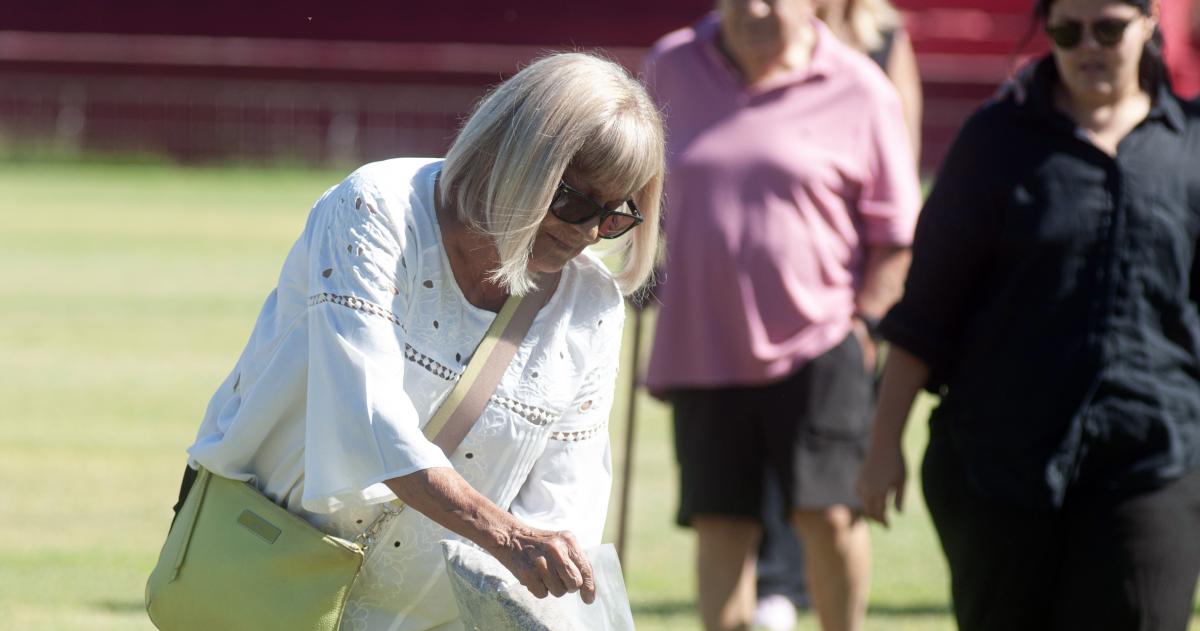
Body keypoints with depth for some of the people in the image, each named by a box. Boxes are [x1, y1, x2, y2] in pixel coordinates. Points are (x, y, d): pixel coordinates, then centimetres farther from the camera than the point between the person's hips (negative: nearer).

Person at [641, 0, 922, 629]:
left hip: (817, 345, -3)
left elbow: (895, 235, 2)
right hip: (703, 347, 3)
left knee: (826, 511, -10)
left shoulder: (860, 92, -4)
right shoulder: (671, 68, 6)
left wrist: (865, 321, -5)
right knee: (720, 524, 1)